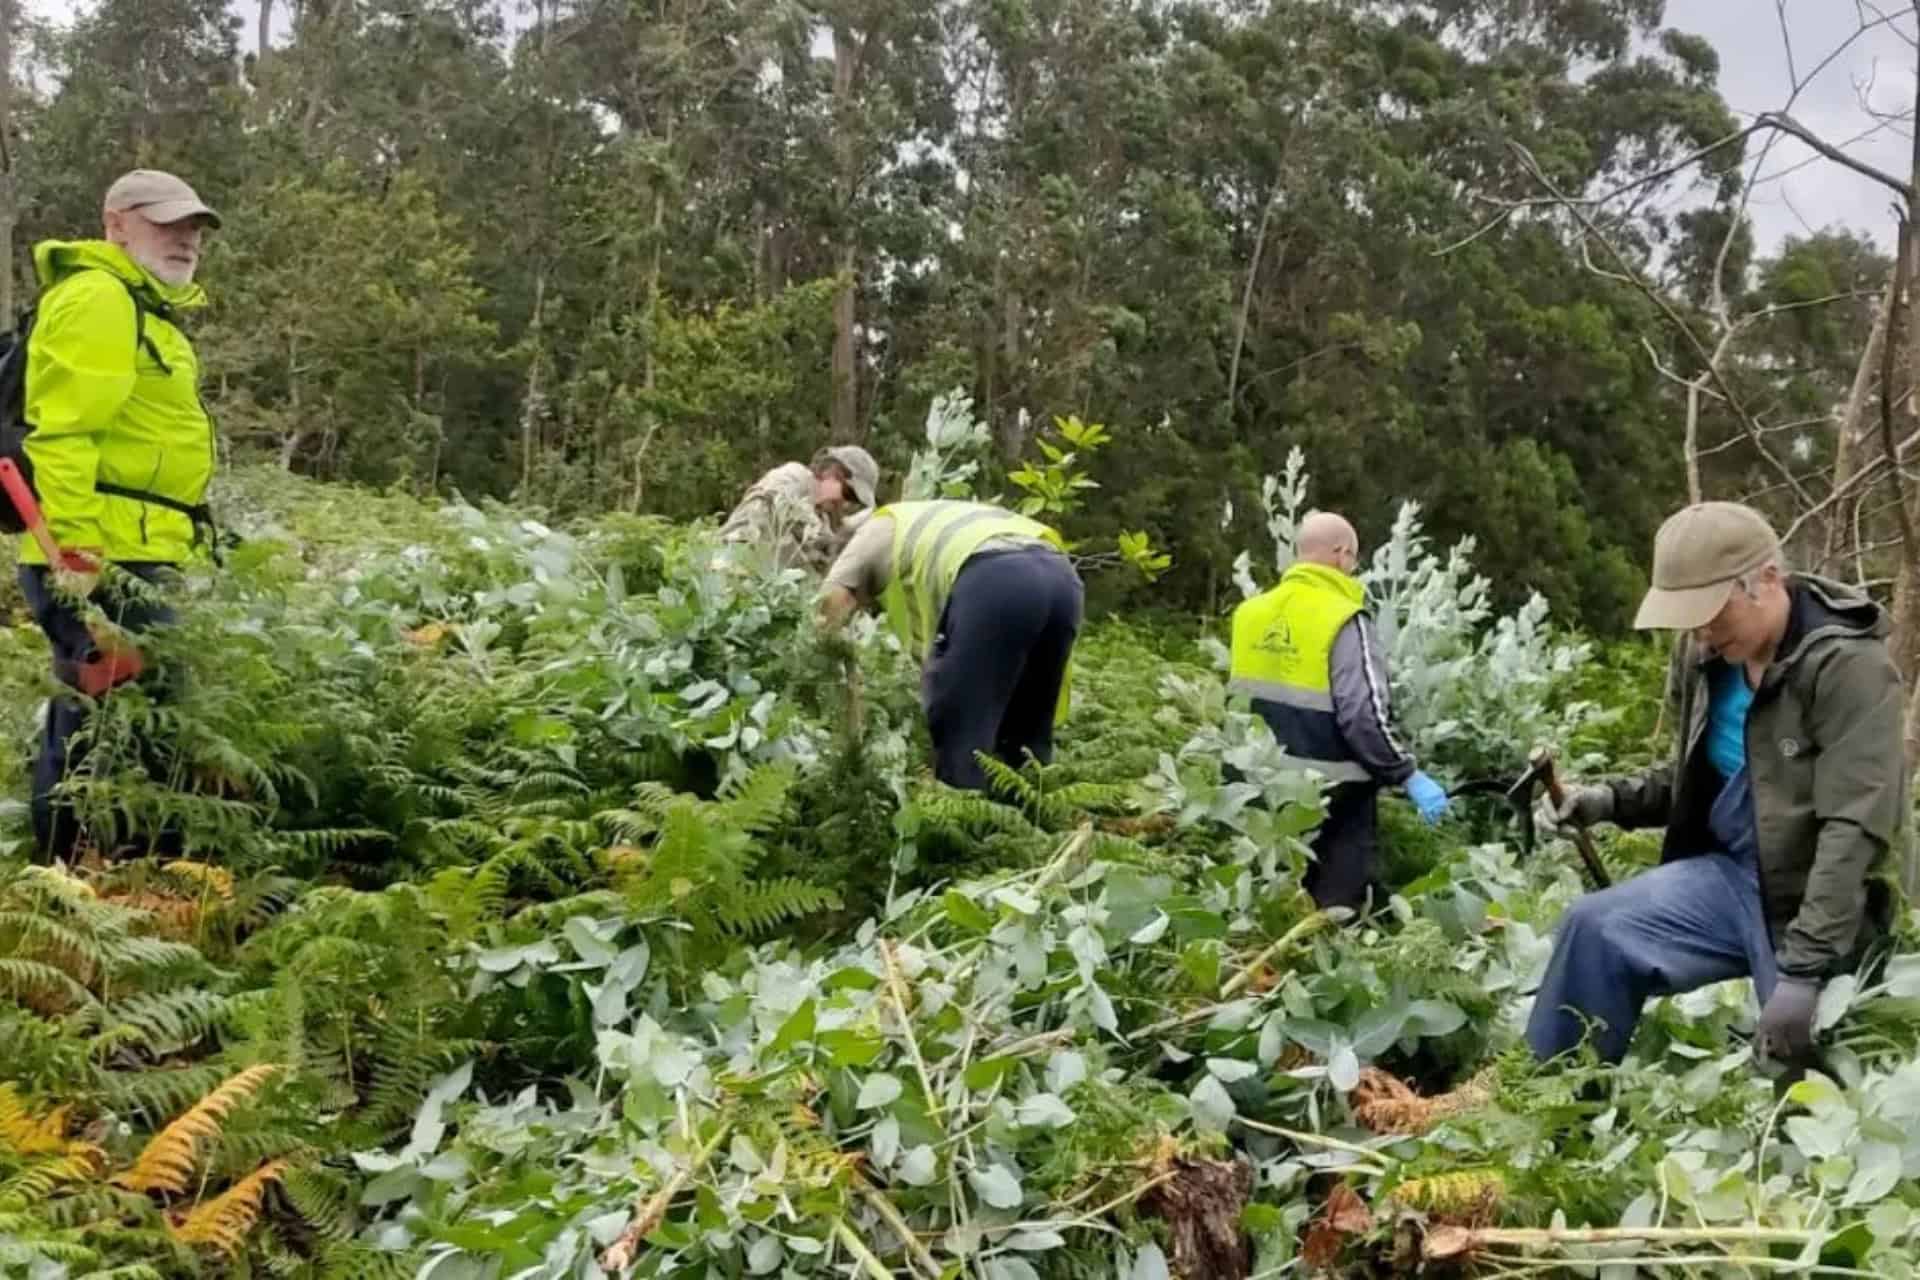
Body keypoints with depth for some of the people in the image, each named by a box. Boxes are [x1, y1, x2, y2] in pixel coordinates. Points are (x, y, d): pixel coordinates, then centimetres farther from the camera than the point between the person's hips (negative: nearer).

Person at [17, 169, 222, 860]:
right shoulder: (98, 298, -10)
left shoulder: (146, 309, 23)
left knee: (91, 714, 15)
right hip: (98, 558, -11)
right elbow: (62, 432, -20)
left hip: (124, 553, 11)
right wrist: (76, 548, -27)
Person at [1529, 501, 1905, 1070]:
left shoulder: (1847, 666, -21)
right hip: (1735, 874, 6)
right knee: (1594, 931, -10)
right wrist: (1611, 799, -5)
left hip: (1815, 904, -6)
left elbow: (1855, 831, -26)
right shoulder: (1707, 654, 0)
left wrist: (1803, 969, -31)